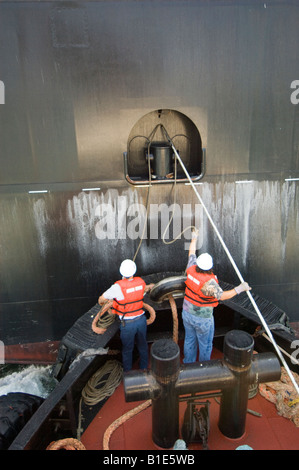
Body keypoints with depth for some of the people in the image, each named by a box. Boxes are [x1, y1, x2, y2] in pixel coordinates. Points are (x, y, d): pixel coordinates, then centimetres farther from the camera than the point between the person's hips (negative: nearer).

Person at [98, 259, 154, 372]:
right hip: (141, 319, 4)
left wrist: (101, 302, 12)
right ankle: (144, 368, 45)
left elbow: (101, 299, -10)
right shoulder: (140, 281, -11)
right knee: (142, 346, 25)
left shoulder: (118, 286, -24)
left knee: (127, 349, 18)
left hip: (128, 324, -4)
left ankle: (127, 372, 38)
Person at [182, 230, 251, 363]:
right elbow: (222, 296, -30)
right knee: (205, 345, 16)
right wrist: (239, 289, -24)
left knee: (189, 341, 22)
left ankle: (188, 366, 39)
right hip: (202, 318, -6)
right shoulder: (209, 282, -30)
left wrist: (194, 239, 17)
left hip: (187, 313, 6)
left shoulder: (191, 269, -13)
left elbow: (191, 253, 3)